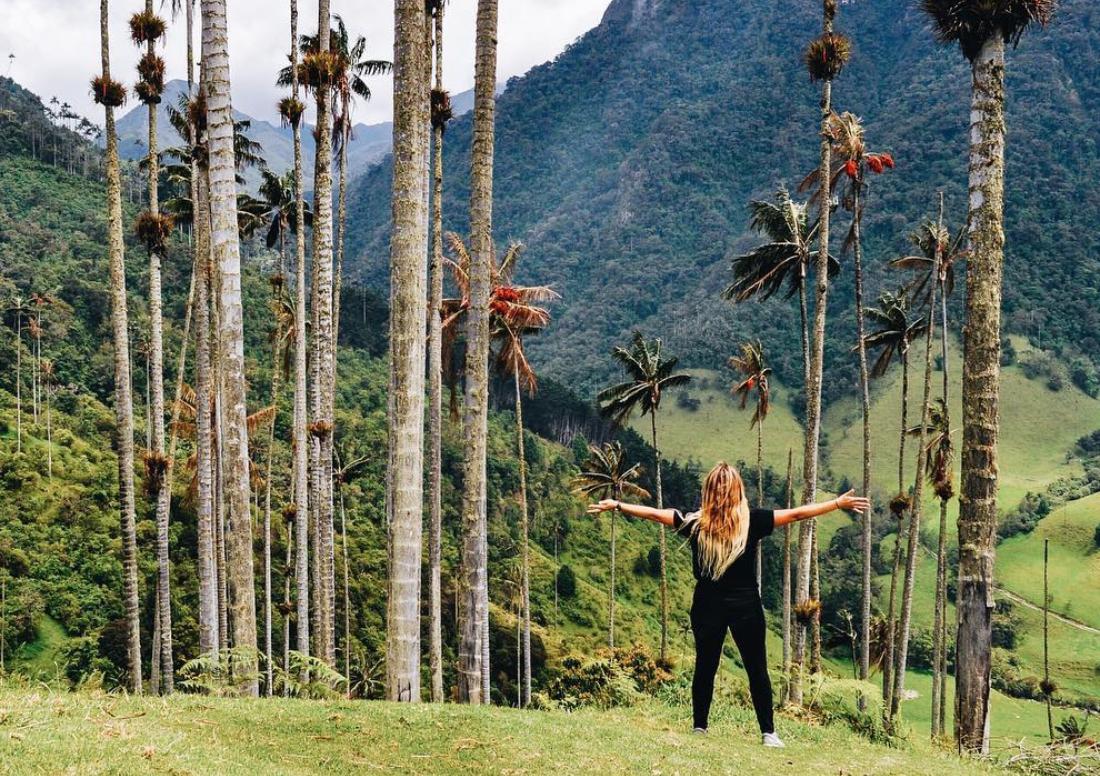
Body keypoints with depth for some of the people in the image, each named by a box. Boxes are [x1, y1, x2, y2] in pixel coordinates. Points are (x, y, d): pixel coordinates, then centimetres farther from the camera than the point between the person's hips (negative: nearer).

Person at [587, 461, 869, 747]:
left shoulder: (695, 523, -6)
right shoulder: (753, 521, -9)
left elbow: (654, 514, 2)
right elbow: (797, 514, -4)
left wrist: (616, 505, 13)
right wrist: (840, 503, 2)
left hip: (708, 606, 1)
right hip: (746, 606, -1)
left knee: (705, 668, 11)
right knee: (757, 670, 7)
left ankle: (699, 729, 17)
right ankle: (768, 733, 8)